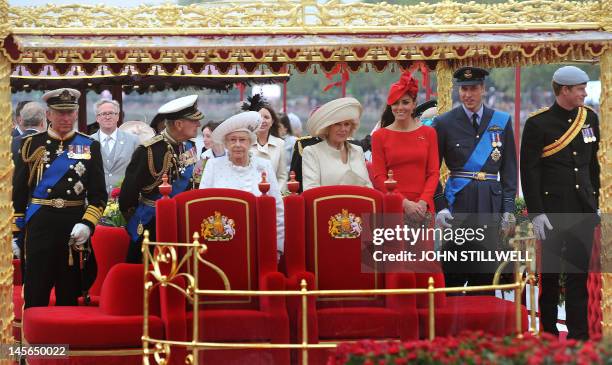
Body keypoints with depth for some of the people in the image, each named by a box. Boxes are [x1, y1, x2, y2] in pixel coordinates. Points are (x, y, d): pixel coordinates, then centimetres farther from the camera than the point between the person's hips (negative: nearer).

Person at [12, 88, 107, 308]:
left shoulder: (90, 147, 6)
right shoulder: (31, 145, 4)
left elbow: (99, 194, 3)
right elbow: (18, 192, 5)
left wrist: (87, 224, -13)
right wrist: (15, 232, 0)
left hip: (75, 229, 1)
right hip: (40, 225, -1)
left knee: (70, 296, 8)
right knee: (35, 297, -2)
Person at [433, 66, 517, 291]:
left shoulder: (502, 121, 8)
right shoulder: (444, 123, 2)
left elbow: (509, 169, 10)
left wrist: (508, 208, 3)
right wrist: (440, 206, -7)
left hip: (491, 204, 2)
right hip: (458, 204, -2)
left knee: (486, 272, 4)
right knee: (453, 273, -3)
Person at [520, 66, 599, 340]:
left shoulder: (589, 118, 8)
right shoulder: (538, 123, -7)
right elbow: (529, 171, -8)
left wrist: (594, 200, 15)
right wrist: (536, 213, -13)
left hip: (583, 210, 4)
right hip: (553, 209, -4)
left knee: (579, 273, 4)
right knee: (550, 273, 4)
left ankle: (579, 335, 6)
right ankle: (548, 333, 14)